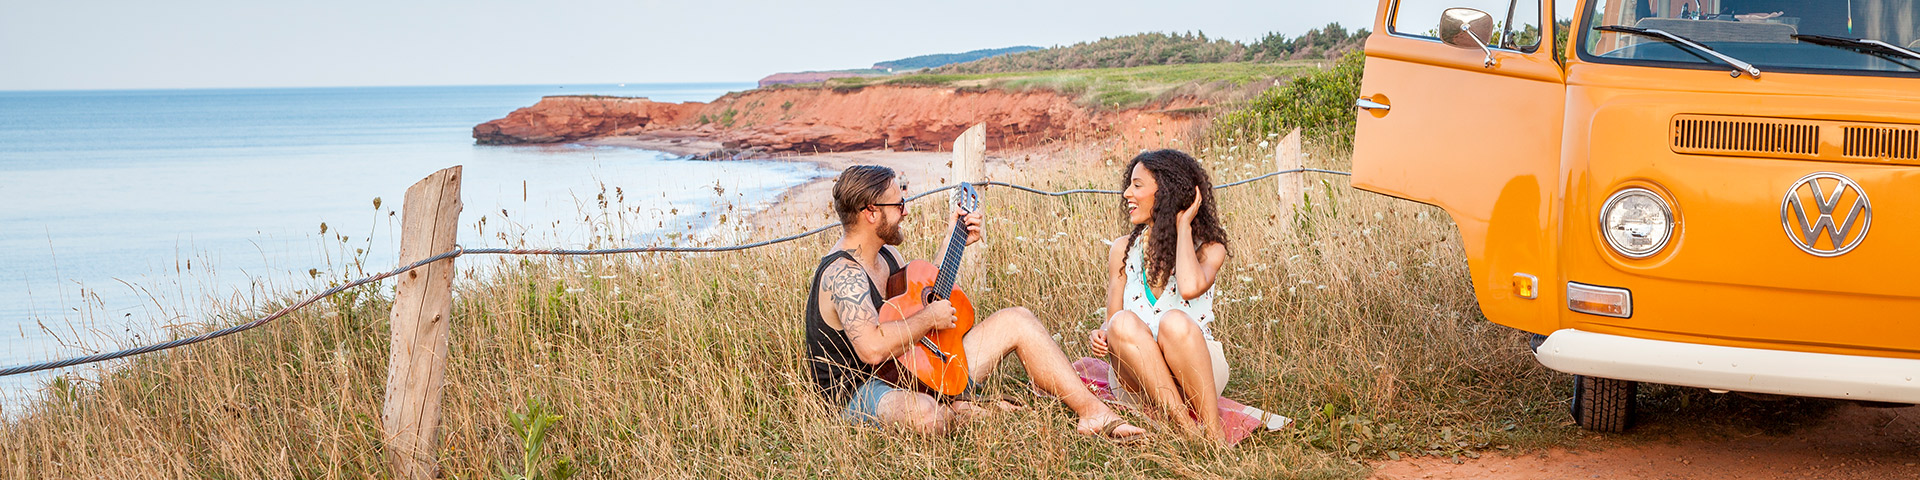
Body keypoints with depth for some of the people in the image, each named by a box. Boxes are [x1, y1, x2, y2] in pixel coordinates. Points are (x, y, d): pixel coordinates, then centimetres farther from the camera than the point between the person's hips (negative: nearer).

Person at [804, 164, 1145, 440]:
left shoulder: (884, 252, 8)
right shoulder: (843, 274, -25)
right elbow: (873, 347, -39)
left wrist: (953, 243, 16)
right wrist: (930, 318, -24)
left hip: (916, 374, 10)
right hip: (864, 392, -10)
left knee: (1017, 321, 7)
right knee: (924, 414, -46)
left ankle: (1093, 412, 2)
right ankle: (958, 413, -10)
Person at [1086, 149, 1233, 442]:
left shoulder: (1209, 249, 1)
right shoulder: (1124, 250, 11)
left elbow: (1190, 287, -23)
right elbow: (1111, 320, 6)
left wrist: (1183, 226, -8)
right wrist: (1100, 336, -20)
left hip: (1198, 375, -2)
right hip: (1138, 380, 3)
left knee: (1175, 321, -34)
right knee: (1124, 322, -29)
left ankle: (1213, 432, -32)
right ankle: (1187, 429, -32)